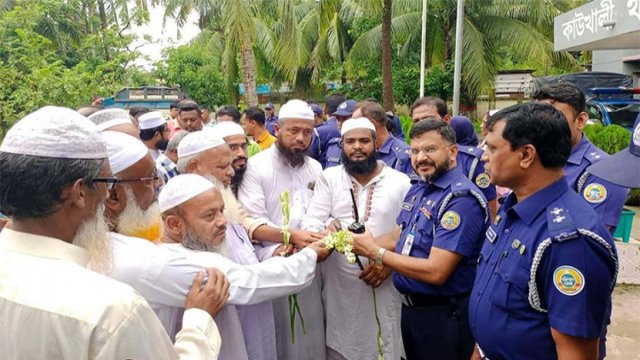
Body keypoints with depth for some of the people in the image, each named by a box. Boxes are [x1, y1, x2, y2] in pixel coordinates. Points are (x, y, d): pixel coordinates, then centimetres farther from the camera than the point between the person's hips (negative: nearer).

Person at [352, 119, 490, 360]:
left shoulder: (462, 199, -23)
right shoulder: (417, 189, 5)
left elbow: (436, 272, -28)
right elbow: (397, 237, 8)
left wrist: (376, 253, -20)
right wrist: (359, 243, -11)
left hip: (444, 315, -8)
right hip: (410, 307, 8)